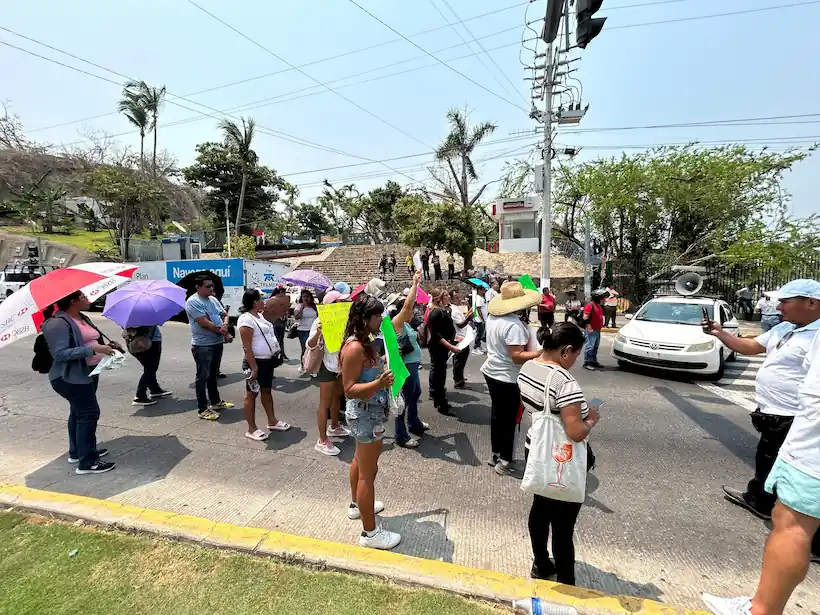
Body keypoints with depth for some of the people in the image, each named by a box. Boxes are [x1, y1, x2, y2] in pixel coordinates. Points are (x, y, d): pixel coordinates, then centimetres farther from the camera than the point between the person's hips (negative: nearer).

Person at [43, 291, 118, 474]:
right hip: (71, 377, -10)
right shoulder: (58, 323, -20)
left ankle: (77, 452, 35)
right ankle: (87, 463, 1)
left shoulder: (82, 318, 9)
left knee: (78, 412, 20)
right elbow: (60, 354, -26)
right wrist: (93, 350, -30)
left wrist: (105, 346, 6)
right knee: (89, 414, -8)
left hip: (87, 373, 10)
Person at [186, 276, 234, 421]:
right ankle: (203, 409, 8)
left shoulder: (213, 299, 11)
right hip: (203, 346, -8)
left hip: (217, 343, 8)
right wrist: (221, 330, -11)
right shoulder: (193, 302, -14)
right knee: (203, 377, 0)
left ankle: (216, 402, 32)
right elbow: (204, 323, -21)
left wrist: (225, 328, -10)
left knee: (213, 374, 19)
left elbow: (224, 315, 11)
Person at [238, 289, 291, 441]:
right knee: (252, 394, 3)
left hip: (268, 360, 10)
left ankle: (272, 421, 29)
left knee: (266, 391, 18)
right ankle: (251, 429, 13)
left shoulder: (259, 316, 11)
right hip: (256, 361, -9)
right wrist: (254, 367, -23)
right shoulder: (246, 319, -19)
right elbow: (247, 347, -22)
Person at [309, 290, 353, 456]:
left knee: (337, 398, 23)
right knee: (325, 403, -1)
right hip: (327, 366, -8)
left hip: (340, 364, 8)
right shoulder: (321, 321, -18)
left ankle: (334, 428, 42)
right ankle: (322, 441, 8)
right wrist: (317, 333, -42)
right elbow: (310, 345, -24)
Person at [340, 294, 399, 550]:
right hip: (366, 414, -11)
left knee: (361, 461, 27)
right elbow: (349, 390, -26)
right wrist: (379, 383, -38)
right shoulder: (355, 348, -25)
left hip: (369, 411, 11)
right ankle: (370, 532, 18)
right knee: (368, 473, 3)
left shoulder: (362, 342, 5)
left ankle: (357, 505, 49)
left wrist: (383, 366, 10)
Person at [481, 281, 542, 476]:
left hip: (492, 371, 9)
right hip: (507, 378, -9)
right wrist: (543, 352, -25)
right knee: (508, 419, 7)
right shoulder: (514, 325, -27)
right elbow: (517, 357, -28)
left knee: (497, 414, 21)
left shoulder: (493, 317, 2)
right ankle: (504, 462, 21)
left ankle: (495, 454, 35)